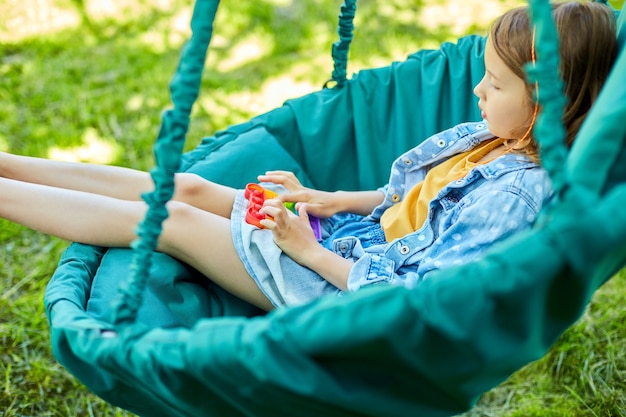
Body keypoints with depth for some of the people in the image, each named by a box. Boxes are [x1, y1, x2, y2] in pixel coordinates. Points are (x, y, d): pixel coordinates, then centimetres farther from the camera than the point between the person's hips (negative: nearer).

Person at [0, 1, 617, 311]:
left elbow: (413, 296, -28)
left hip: (344, 287, -8)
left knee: (175, 219, -11)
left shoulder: (515, 194, -26)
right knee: (189, 188, 3)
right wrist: (330, 201, 4)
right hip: (349, 237, 8)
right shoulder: (485, 136, 2)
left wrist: (310, 250, -21)